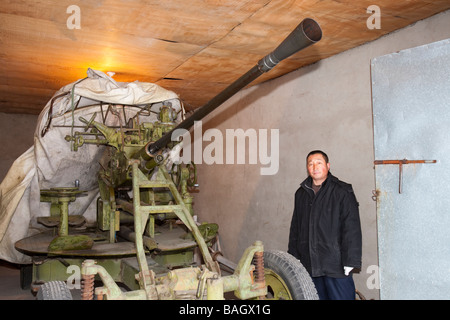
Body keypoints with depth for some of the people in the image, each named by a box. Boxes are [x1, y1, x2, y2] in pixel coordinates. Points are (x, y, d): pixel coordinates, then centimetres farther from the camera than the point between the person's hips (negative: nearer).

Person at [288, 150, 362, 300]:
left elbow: (352, 229, -9)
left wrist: (350, 261, -14)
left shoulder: (342, 192, -4)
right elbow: (295, 228, 18)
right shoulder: (301, 193, 13)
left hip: (336, 265, -5)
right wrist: (293, 257, 15)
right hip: (309, 264, 5)